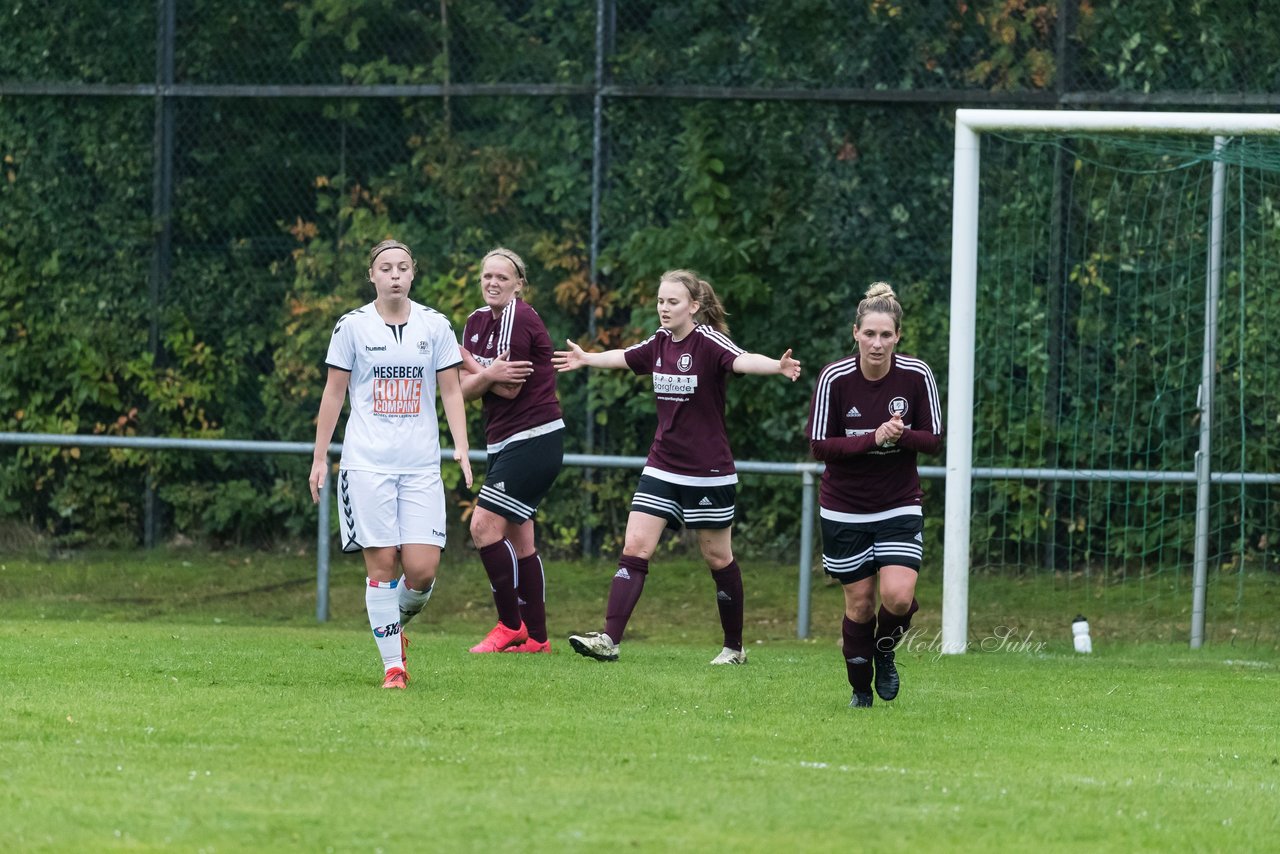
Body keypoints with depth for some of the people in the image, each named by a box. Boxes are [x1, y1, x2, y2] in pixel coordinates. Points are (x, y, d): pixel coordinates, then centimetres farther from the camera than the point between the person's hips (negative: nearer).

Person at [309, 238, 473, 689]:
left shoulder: (435, 326, 6)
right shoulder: (352, 326, 2)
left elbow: (451, 391, 9)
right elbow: (333, 393, 7)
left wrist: (461, 447, -4)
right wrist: (320, 457, 6)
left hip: (421, 466, 1)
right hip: (367, 462, -1)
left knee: (422, 569, -8)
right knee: (381, 565, -7)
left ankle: (397, 624, 23)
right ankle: (392, 664, 1)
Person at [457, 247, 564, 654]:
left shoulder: (519, 318, -13)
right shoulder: (477, 321, 11)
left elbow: (510, 388, -14)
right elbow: (466, 388, 5)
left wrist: (469, 363, -4)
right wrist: (488, 375, -15)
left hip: (534, 439, -9)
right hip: (505, 444, 9)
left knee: (484, 526, -14)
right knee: (519, 540, 9)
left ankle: (511, 626, -7)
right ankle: (535, 638, 13)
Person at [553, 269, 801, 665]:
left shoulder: (708, 341, -14)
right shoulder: (660, 341, 4)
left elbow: (742, 360, -34)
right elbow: (625, 357, 26)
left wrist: (777, 366, -56)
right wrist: (586, 359, 43)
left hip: (708, 471, -5)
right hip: (662, 467, 5)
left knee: (717, 557, 6)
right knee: (635, 548, -6)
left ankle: (734, 647, 21)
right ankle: (609, 639, -11)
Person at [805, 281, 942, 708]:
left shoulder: (917, 375, -10)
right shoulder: (834, 378, -14)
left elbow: (933, 440, -4)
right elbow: (819, 445, -13)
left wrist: (901, 436, -25)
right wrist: (873, 438, -26)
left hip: (900, 504, 0)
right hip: (844, 508, 0)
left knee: (898, 596, -17)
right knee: (859, 603, 4)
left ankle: (884, 652, 17)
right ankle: (860, 689, 27)